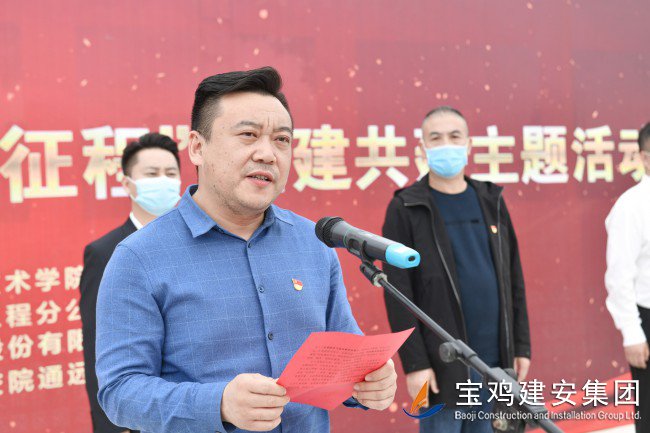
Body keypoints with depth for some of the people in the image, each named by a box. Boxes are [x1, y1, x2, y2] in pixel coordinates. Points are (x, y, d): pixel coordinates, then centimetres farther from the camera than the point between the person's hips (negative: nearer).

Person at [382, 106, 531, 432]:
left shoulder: (491, 202, 9)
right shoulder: (406, 209, -5)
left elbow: (514, 279, 11)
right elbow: (398, 292, -9)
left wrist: (521, 346, 8)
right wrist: (414, 363, -13)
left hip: (496, 361, 4)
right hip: (443, 366, -4)